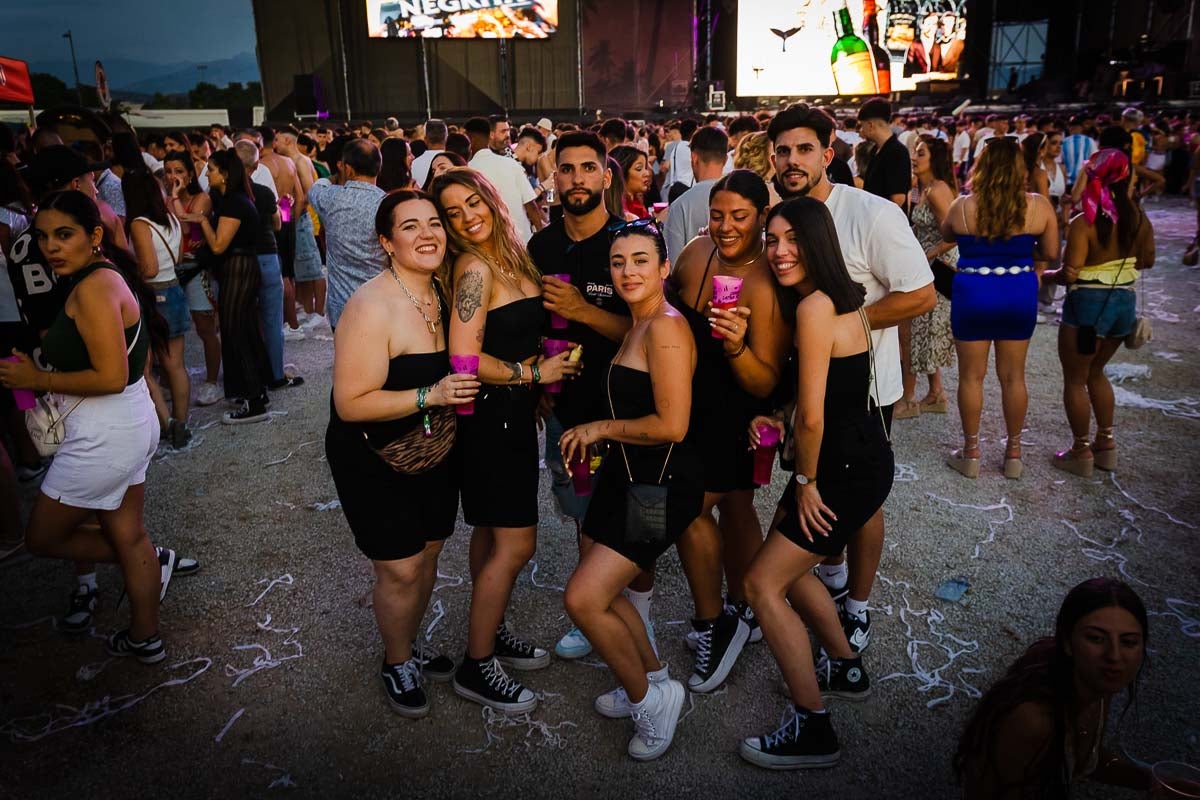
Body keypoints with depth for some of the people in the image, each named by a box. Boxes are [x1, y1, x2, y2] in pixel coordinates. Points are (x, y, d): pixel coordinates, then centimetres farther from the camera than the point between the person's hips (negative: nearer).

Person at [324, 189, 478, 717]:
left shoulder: (442, 292, -2)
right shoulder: (372, 307, -25)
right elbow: (350, 403, -26)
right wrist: (430, 396, -33)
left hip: (433, 455, 7)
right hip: (372, 462, -7)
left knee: (427, 554, 17)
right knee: (400, 569, 0)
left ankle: (411, 644, 42)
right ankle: (397, 663, 28)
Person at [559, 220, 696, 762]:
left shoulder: (666, 327, -18)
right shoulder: (636, 325, 12)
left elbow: (671, 426, -24)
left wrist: (600, 428, -12)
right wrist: (594, 438, 5)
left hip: (661, 484, -9)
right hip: (625, 475, 9)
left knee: (582, 598, -10)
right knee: (601, 590, 16)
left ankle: (648, 697, 14)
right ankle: (652, 680, 39)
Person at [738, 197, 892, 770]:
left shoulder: (815, 306, -22)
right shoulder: (842, 298, 8)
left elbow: (812, 416, -22)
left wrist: (806, 481, -10)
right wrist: (771, 417, 0)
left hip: (848, 469, -10)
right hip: (860, 457, 10)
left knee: (763, 583, -3)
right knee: (788, 566, 23)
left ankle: (812, 731, 7)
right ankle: (845, 669, 41)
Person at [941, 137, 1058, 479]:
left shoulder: (963, 207, -10)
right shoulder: (1039, 206, -7)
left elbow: (946, 234, 10)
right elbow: (1049, 253, 3)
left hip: (972, 296, -2)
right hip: (1019, 297, 2)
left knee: (971, 376, 10)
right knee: (1013, 376, 13)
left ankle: (971, 453, 19)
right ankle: (1013, 453, 25)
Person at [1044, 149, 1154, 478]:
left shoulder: (1084, 223, -18)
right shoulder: (1139, 218, 1)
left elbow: (1069, 274, -21)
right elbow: (1146, 261, 13)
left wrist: (1046, 275, -1)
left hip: (1088, 303, -6)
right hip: (1125, 302, 6)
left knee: (1075, 379, 9)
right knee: (1095, 373, 24)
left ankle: (1081, 452, 16)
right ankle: (1106, 444, 29)